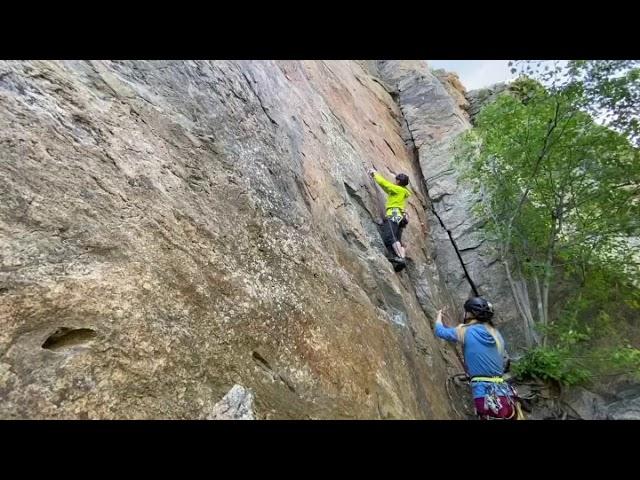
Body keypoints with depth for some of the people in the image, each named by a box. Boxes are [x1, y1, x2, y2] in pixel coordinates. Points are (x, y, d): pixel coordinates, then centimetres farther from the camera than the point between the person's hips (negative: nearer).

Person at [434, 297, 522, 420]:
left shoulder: (465, 331, -6)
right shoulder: (496, 334, 10)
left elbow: (440, 331, 8)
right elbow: (505, 363, 20)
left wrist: (439, 315, 26)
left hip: (485, 398, -5)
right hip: (504, 395, 6)